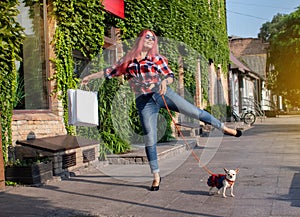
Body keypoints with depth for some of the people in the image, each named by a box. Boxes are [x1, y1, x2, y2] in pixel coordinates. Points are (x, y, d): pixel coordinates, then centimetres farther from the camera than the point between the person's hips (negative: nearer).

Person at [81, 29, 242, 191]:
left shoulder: (157, 59, 8)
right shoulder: (128, 60, 10)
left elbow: (170, 76, 2)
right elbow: (111, 71, 18)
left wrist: (165, 81, -21)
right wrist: (90, 77, 22)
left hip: (163, 93, 0)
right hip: (144, 102, 0)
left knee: (195, 111, -6)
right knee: (149, 140, 0)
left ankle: (224, 128, 16)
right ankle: (156, 176, 11)